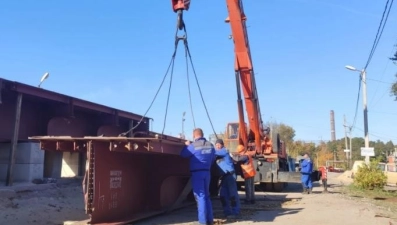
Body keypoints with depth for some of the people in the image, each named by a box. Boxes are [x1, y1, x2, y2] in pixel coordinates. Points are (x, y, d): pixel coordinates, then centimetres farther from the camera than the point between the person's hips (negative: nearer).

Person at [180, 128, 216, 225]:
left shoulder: (193, 145, -11)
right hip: (207, 172, 5)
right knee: (206, 196, 15)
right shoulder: (210, 145, 5)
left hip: (197, 173, -5)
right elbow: (213, 158, 15)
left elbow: (183, 154, 2)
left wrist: (187, 145, 18)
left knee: (200, 196, -3)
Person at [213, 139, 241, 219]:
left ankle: (235, 213, -1)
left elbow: (215, 152, -12)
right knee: (223, 195, 6)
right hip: (224, 176, 8)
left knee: (233, 194, -5)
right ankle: (228, 212, 13)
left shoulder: (225, 151, -1)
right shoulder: (218, 155, 21)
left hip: (230, 175, -8)